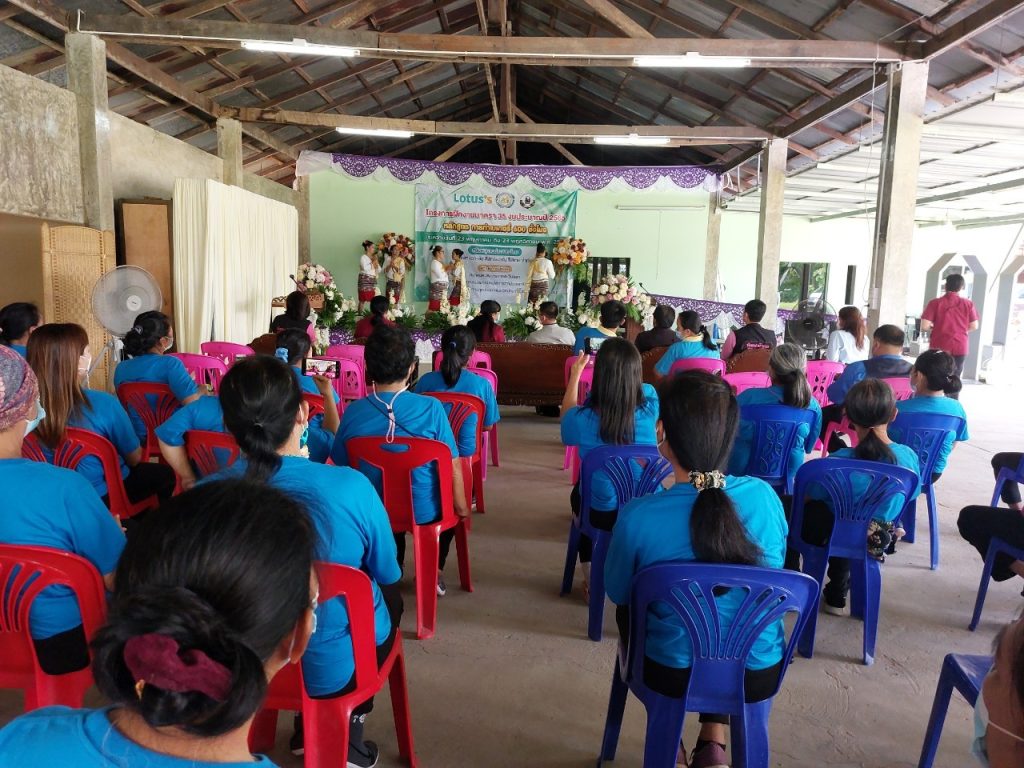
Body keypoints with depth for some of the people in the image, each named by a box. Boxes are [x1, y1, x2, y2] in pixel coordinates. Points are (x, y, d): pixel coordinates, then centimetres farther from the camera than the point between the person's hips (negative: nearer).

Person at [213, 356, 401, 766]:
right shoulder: (350, 487, -27)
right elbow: (388, 577, -8)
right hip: (333, 668, -3)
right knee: (391, 598, 29)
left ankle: (308, 728, 38)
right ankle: (345, 733, 31)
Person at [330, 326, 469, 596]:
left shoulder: (353, 412, -14)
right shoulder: (431, 408, -20)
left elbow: (340, 465, -1)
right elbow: (452, 465, -13)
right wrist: (461, 504, 3)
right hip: (424, 511, -2)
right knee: (451, 506, 32)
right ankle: (434, 569, 28)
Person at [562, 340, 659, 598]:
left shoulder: (584, 420, -26)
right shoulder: (649, 406, -22)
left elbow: (568, 414, 2)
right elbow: (642, 386, 5)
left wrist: (576, 373, 13)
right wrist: (627, 356, 18)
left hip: (603, 513, -2)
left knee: (579, 494, 34)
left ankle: (592, 580, 39)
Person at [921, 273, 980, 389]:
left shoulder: (935, 303, -6)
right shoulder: (968, 304, 0)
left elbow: (924, 326, -12)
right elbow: (974, 326, 2)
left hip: (939, 347, -2)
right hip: (960, 347, 2)